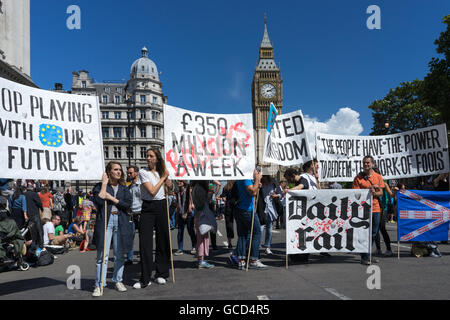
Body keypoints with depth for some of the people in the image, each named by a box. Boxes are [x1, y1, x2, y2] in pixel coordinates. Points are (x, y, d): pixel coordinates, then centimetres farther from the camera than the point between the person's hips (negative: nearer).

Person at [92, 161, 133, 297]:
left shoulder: (124, 188, 12)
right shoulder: (100, 186, 3)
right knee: (103, 254, -5)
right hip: (105, 221, -3)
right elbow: (99, 201, -15)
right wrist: (104, 184, -9)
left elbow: (128, 204, -1)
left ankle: (118, 281, 24)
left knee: (119, 254, 10)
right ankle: (99, 285, 4)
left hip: (121, 222, 3)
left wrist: (112, 198, -8)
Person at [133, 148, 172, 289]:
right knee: (145, 242, -7)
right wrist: (163, 177, -5)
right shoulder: (143, 172, -4)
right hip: (148, 207, -3)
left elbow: (169, 185, 25)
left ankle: (161, 274, 20)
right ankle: (145, 278, 0)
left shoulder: (161, 171, 9)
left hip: (161, 207, 4)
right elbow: (152, 191, -12)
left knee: (163, 240, 7)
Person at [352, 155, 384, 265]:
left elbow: (381, 193, 5)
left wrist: (374, 193, -13)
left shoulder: (378, 177, 9)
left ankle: (368, 255, 25)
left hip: (375, 208, 5)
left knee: (373, 233, 12)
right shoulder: (358, 177, -2)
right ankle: (364, 257, 2)